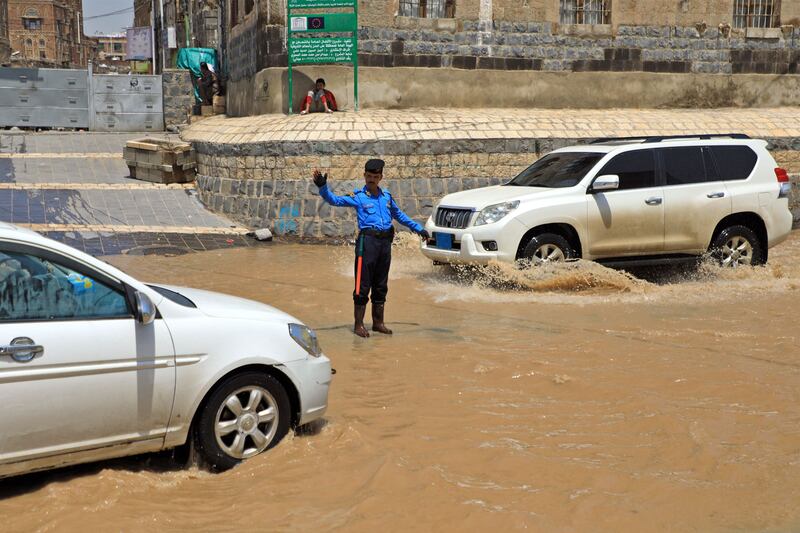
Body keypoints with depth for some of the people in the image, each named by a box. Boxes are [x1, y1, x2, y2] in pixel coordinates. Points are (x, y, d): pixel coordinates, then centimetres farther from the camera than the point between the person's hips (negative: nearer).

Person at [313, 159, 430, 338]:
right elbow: (334, 200, -14)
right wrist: (322, 186, -32)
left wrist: (418, 228, 34)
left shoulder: (386, 196, 15)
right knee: (363, 285, -4)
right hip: (368, 240, -5)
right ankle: (358, 325, 4)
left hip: (385, 242, 5)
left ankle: (378, 322, 23)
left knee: (381, 286, 13)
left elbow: (399, 215, 29)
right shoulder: (358, 197, -1)